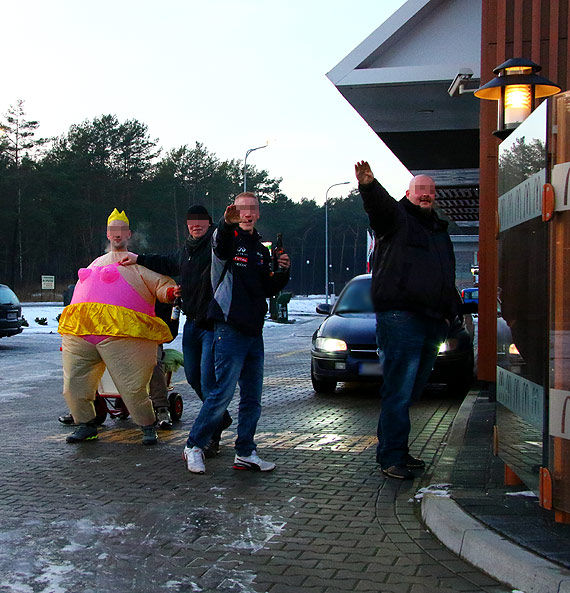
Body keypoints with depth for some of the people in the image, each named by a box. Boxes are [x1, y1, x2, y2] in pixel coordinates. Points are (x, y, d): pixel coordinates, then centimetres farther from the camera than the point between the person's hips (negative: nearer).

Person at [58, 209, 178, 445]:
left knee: (132, 387, -8)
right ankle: (86, 424, 23)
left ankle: (148, 426, 11)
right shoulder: (96, 264, 28)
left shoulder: (137, 263, 11)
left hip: (120, 334, -6)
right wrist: (68, 335, 28)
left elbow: (162, 284, 2)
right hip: (80, 334, 6)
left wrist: (169, 292, -23)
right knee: (74, 386, 4)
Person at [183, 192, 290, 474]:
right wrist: (228, 223, -51)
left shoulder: (262, 250, 18)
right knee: (223, 393, -9)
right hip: (230, 329, -7)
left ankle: (245, 453, 17)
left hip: (254, 331, 7)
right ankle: (194, 446, 4)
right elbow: (220, 243, -29)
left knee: (252, 397, 8)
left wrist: (282, 272, 3)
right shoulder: (229, 239, -2)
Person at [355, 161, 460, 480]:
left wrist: (452, 310, 23)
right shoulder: (397, 217, 2)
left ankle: (396, 449, 20)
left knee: (412, 390, 11)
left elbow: (448, 277, 31)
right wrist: (369, 186, -44)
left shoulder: (440, 230, 25)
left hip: (433, 322, 8)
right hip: (401, 318, -8)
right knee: (399, 390, -9)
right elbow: (380, 203, -22)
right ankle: (391, 457, -3)